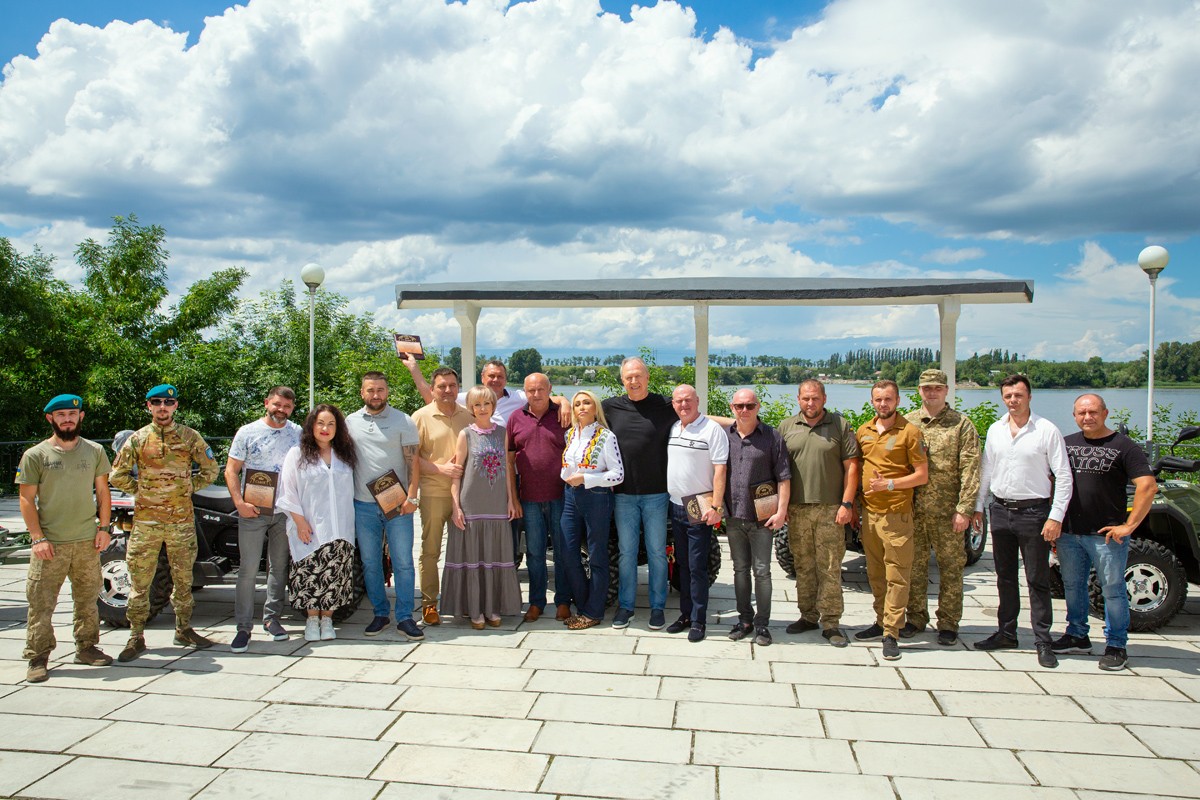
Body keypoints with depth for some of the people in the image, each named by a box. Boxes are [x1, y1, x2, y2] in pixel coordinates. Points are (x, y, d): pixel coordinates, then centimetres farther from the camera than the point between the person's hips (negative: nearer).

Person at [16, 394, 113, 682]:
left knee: (87, 599, 12)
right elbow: (27, 499, -2)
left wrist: (103, 528, 3)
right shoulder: (35, 455, -1)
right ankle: (38, 658, 9)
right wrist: (37, 537, -10)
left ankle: (86, 647, 25)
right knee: (41, 603, -1)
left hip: (87, 540, 3)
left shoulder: (95, 451, 7)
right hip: (49, 544, -3)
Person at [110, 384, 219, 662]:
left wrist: (188, 487, 2)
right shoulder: (137, 439, 3)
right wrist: (142, 489, 1)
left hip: (182, 519, 1)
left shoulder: (190, 436, 3)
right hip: (146, 521, 0)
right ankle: (136, 637, 14)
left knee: (184, 579, 11)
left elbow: (210, 470, 10)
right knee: (140, 581, 3)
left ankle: (184, 629, 24)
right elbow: (117, 476, 8)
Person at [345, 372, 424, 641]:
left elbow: (413, 462, -3)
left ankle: (404, 618, 6)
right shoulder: (350, 422, 9)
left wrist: (411, 497, -12)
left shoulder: (403, 421, -1)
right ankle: (380, 613, 23)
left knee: (403, 563, -2)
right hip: (363, 505, 3)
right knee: (370, 563, 10)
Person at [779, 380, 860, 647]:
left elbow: (851, 467, 1)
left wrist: (846, 504, -6)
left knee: (829, 568, -1)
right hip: (797, 509, 3)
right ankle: (808, 616, 21)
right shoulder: (786, 427, 9)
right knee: (803, 566, 9)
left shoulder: (840, 426, 3)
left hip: (830, 509, -2)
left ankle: (830, 623, 6)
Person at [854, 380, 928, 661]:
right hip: (868, 512, 6)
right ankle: (881, 621, 27)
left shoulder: (909, 432, -6)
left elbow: (922, 475, -7)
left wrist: (889, 484, -18)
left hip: (896, 514, -6)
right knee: (875, 573, 14)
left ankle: (891, 634, 2)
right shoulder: (863, 431, 10)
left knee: (896, 576, -1)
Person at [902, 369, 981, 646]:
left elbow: (970, 470, -5)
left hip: (946, 510, -2)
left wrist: (964, 509, -12)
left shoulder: (961, 425, 0)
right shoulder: (907, 422, 8)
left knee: (951, 567, 5)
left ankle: (948, 624, 16)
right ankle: (916, 618, 22)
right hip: (912, 509, 3)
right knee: (914, 565, 9)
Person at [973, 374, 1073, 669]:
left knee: (1038, 581, 1)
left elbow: (1064, 477, -8)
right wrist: (978, 507, 11)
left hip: (1033, 512, -5)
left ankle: (1043, 642, 10)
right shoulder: (995, 430, 7)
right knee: (1005, 578, 13)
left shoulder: (1047, 430, -8)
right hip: (1000, 510, 5)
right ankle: (1006, 633, 24)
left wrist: (1056, 517, -13)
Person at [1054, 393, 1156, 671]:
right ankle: (1077, 636, 28)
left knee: (1113, 589, 3)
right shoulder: (1067, 444, 10)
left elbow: (1148, 486, -14)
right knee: (1073, 586, 14)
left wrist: (1129, 526, -16)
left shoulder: (1123, 446, -5)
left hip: (1107, 534, -5)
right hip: (1069, 533, 5)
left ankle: (1116, 646, 15)